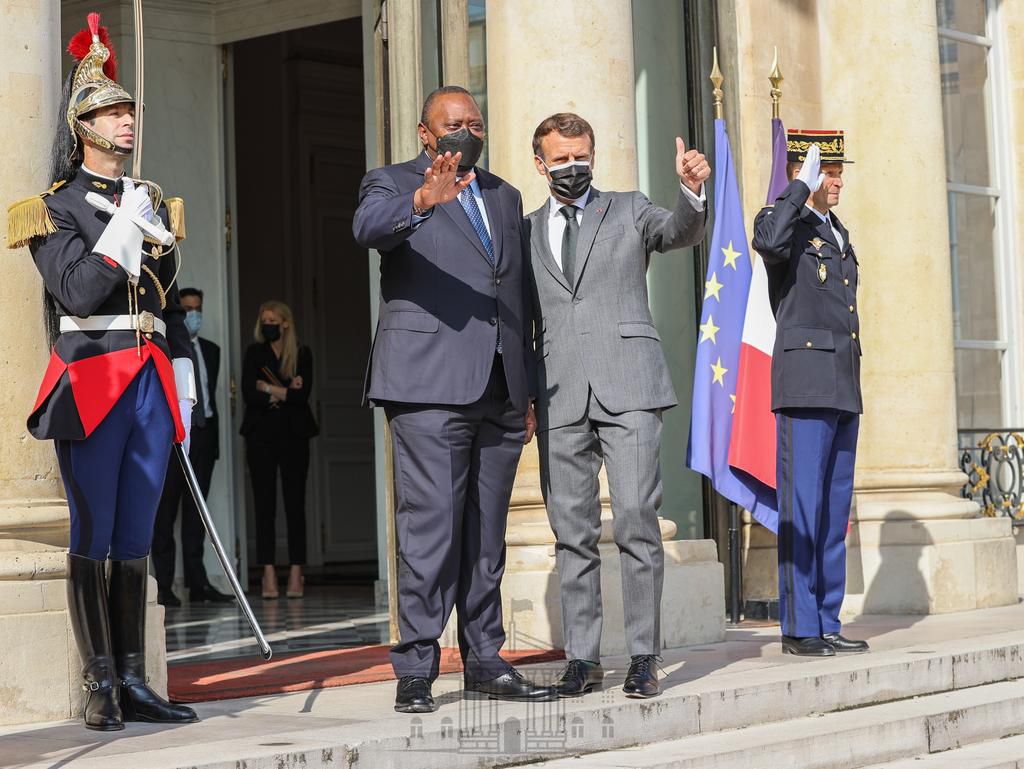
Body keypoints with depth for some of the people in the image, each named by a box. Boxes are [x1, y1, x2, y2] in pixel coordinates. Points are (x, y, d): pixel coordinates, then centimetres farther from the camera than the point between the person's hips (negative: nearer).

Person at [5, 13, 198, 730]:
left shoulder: (153, 202, 19)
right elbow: (77, 292, -12)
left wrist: (183, 380, 14)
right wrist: (124, 228, -13)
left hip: (151, 383, 5)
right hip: (91, 385, -5)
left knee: (136, 539, 6)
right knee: (93, 537, -3)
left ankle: (133, 683, 10)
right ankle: (100, 687, 1)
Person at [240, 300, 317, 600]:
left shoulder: (302, 355, 6)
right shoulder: (254, 353, 6)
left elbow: (303, 394, -7)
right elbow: (249, 394, -6)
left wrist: (271, 390, -8)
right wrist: (286, 393, -8)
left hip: (294, 434, 0)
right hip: (261, 435, 0)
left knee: (295, 503, -1)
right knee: (265, 504, -3)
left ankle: (296, 574, 1)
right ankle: (269, 574, -4)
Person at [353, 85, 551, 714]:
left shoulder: (505, 197, 22)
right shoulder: (394, 184, 4)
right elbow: (369, 227, -21)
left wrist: (528, 392, 18)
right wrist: (421, 201, -41)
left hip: (499, 390, 6)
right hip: (430, 385, -6)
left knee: (487, 533, 8)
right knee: (432, 526, -11)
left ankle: (485, 661, 14)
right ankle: (416, 670, -7)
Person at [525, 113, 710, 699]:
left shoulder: (629, 211, 12)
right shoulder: (527, 232, 17)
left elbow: (682, 232, -7)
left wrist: (692, 190, -28)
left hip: (627, 387, -2)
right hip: (559, 397, 2)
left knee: (637, 519, -9)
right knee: (572, 530, 3)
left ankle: (644, 656, -4)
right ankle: (583, 657, 9)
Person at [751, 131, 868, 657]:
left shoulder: (837, 233, 22)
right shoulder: (783, 222, -2)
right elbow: (768, 242, -29)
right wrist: (802, 186, -18)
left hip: (844, 390, 8)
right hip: (805, 385, -8)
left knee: (835, 510, 8)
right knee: (801, 506, -8)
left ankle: (827, 623, 12)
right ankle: (799, 628, -6)